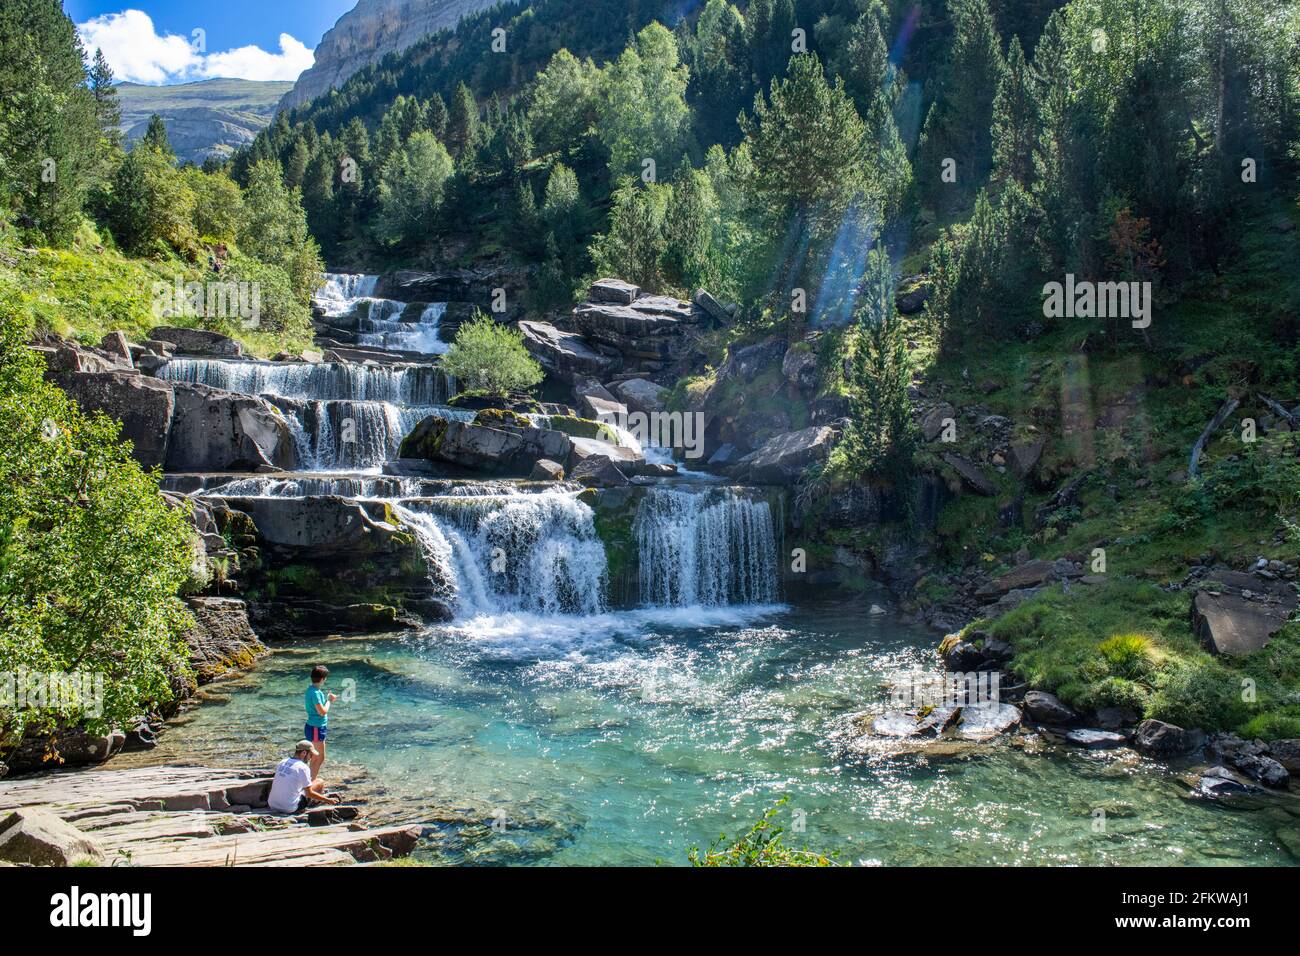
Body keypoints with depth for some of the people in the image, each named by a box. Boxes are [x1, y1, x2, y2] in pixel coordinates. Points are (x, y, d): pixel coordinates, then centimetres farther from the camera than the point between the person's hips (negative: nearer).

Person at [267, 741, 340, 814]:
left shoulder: (282, 762, 8)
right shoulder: (303, 768, -13)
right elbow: (309, 793, -10)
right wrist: (328, 800, 3)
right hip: (290, 809, -7)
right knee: (320, 782, 8)